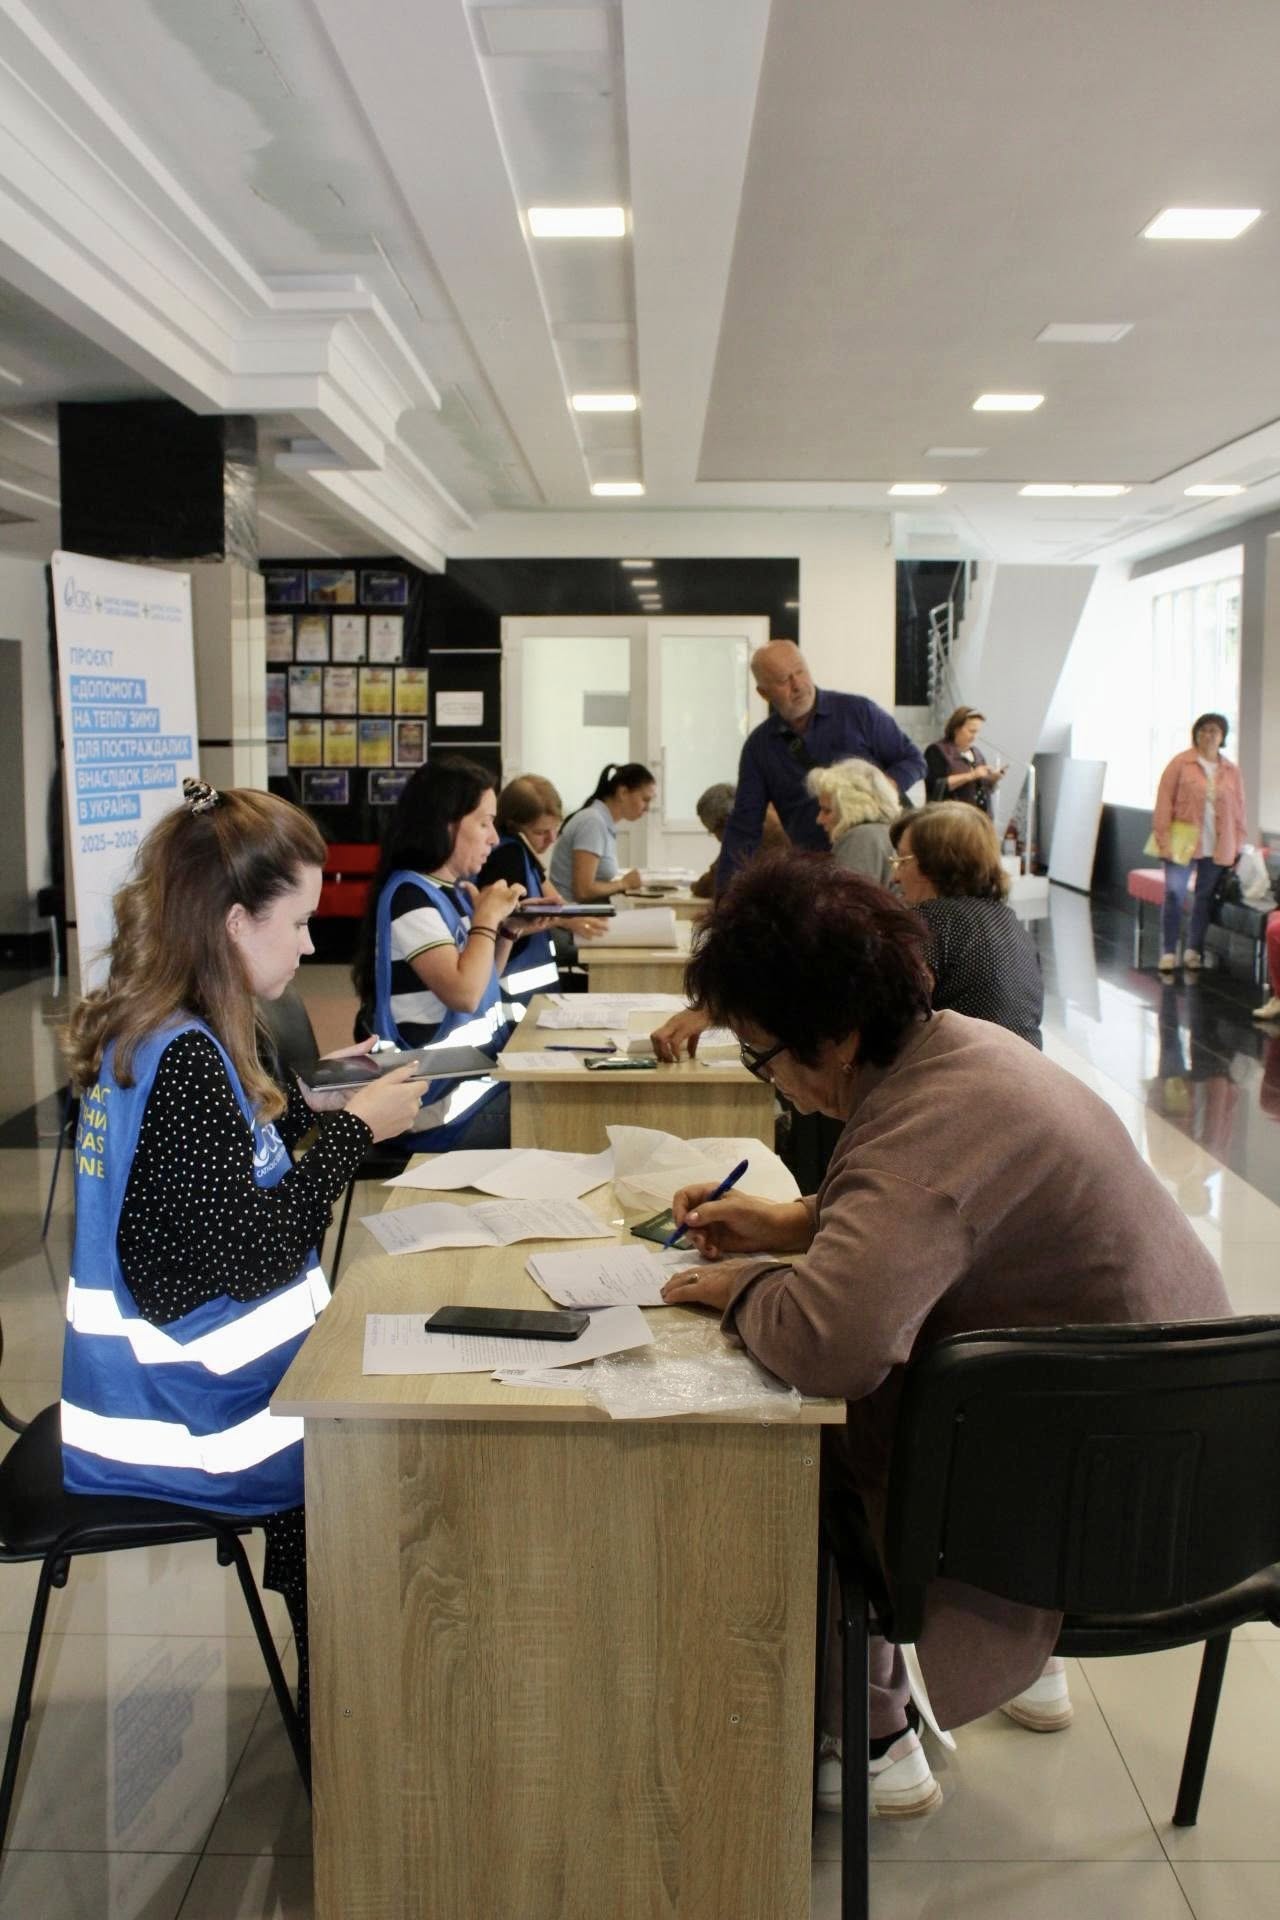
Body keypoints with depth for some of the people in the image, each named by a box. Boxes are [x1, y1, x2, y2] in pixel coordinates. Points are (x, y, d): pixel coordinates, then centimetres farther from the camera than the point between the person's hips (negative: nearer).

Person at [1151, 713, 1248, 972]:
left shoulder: (1231, 771, 9)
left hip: (1217, 847, 3)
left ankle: (1193, 951, 18)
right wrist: (1162, 837, -10)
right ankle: (1168, 952, -1)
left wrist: (1237, 846, 9)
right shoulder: (1181, 763, -1)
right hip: (1182, 841, -3)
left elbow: (1238, 810, 12)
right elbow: (1164, 800, -4)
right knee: (1174, 894, -9)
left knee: (1206, 897, 7)